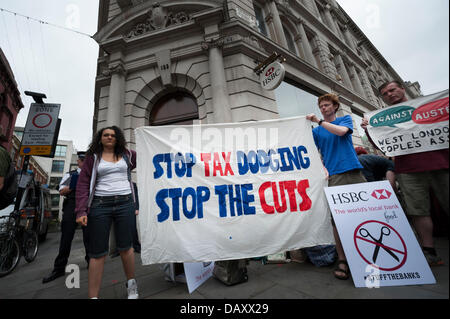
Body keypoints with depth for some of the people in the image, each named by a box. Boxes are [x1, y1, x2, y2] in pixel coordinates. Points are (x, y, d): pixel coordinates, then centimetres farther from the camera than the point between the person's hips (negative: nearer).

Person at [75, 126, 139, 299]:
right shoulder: (93, 157, 9)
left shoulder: (127, 155, 11)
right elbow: (83, 184, 3)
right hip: (100, 205, 0)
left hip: (125, 203, 1)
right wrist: (81, 211, -5)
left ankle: (131, 284, 29)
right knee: (98, 252, 4)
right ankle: (93, 295, 20)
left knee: (125, 247, 8)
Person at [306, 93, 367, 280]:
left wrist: (318, 121, -7)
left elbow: (341, 131, -8)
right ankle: (342, 260, 3)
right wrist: (323, 168, -6)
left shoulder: (346, 119, 16)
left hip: (354, 171, 1)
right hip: (334, 176, -1)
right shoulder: (316, 131, 15)